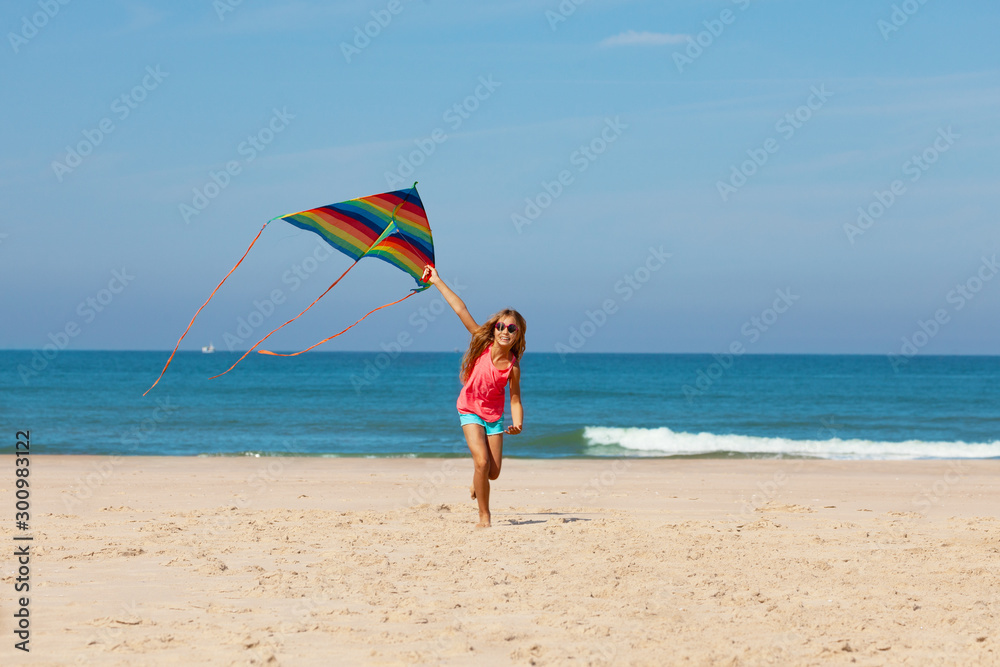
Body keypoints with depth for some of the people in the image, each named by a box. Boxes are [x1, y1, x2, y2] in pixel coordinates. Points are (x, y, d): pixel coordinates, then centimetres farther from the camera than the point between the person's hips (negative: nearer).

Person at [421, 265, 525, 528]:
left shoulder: (513, 366, -15)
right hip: (470, 410, -2)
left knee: (493, 472, 3)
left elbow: (515, 399, -9)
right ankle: (484, 516, -7)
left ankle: (476, 482, 41)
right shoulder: (483, 344, -17)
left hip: (494, 415, 2)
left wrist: (517, 424, -27)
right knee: (482, 461, -19)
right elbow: (460, 310, -19)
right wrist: (437, 282, -16)